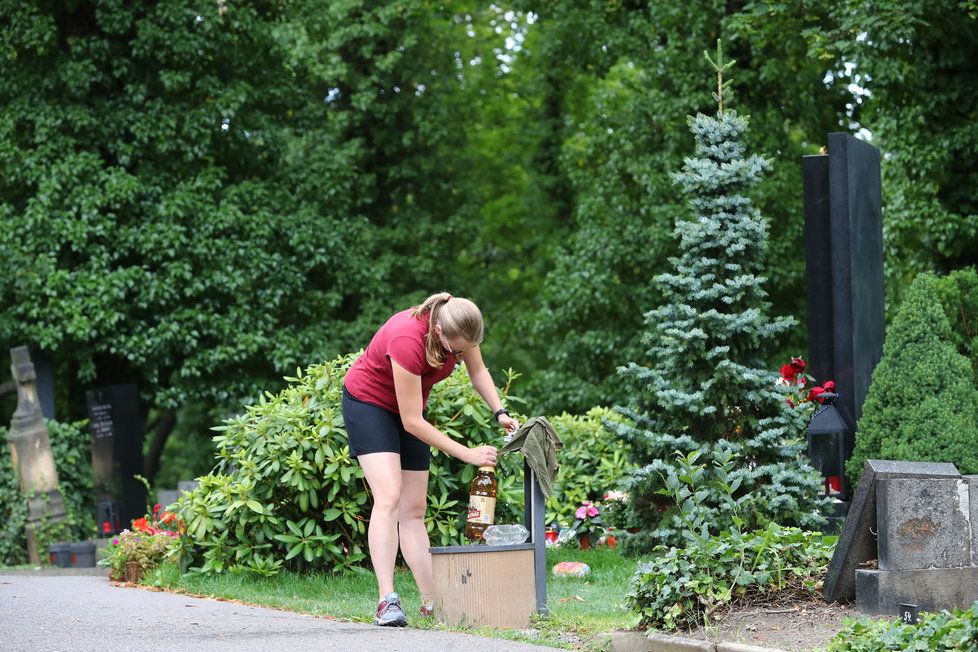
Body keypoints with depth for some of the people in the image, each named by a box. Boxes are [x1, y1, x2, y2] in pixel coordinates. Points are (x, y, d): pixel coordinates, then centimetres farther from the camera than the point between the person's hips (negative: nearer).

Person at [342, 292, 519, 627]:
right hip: (368, 401, -7)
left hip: (407, 408, 7)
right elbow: (412, 422, -31)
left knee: (414, 511, 4)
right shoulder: (408, 340, -38)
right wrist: (467, 454, -29)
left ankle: (432, 603, 2)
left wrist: (499, 412, -15)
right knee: (389, 496, -23)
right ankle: (387, 602, -30)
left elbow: (477, 370, 2)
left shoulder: (460, 329, -20)